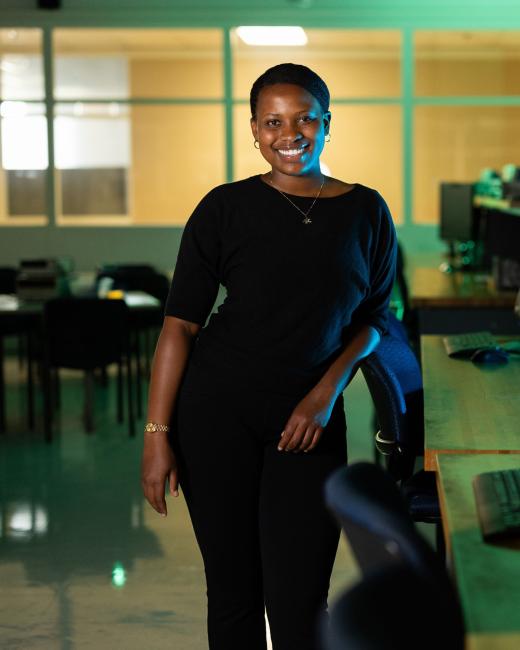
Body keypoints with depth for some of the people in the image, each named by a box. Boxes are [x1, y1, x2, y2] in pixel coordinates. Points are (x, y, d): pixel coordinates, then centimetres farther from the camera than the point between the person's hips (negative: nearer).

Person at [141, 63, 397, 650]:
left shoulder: (366, 212, 4)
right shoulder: (226, 209, -3)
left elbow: (374, 317, 11)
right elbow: (180, 323, -4)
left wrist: (327, 391, -5)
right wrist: (157, 433, -10)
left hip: (310, 420, 1)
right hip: (217, 408, -1)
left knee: (299, 603, -3)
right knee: (233, 590, 5)